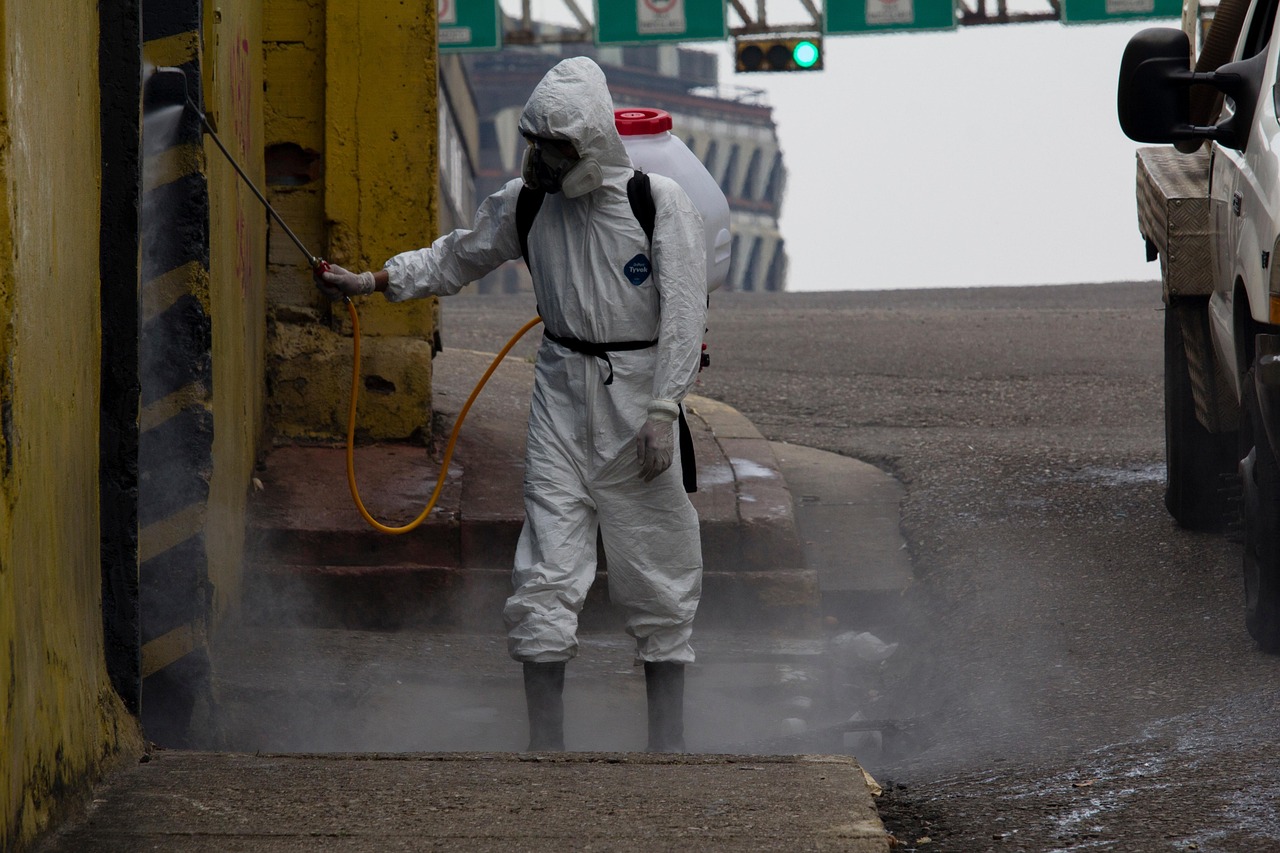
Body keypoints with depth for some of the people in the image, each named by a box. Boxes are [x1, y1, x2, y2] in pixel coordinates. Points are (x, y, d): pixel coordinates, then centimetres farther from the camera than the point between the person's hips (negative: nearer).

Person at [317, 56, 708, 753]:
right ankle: (545, 744, 1)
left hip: (639, 389, -3)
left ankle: (667, 742, 13)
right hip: (562, 390, 3)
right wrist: (369, 282, 8)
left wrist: (661, 413, -15)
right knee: (544, 574, -4)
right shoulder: (524, 204, 3)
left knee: (656, 576, 2)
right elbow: (457, 259, 17)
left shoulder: (660, 201, -9)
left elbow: (683, 312, -10)